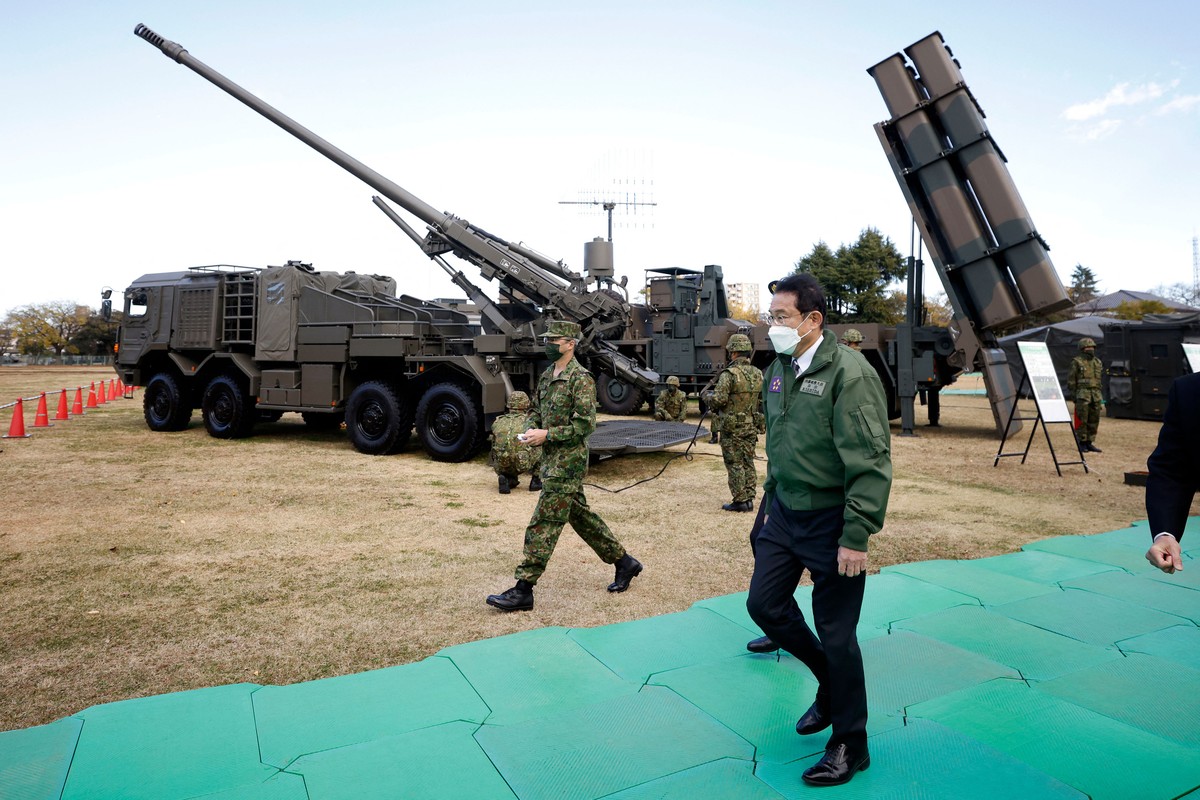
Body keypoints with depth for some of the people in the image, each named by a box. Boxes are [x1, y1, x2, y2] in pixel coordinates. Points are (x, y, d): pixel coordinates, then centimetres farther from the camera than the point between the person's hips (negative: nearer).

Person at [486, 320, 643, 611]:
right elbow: (535, 409, 22)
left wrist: (546, 434, -20)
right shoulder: (547, 376, 12)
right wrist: (531, 429, 1)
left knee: (543, 524, -7)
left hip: (568, 461, -10)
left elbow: (586, 424, -20)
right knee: (580, 515, 17)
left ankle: (523, 591, 0)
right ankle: (624, 562, 31)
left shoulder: (581, 379, -15)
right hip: (552, 459, 10)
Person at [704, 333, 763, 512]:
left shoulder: (729, 374, -17)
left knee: (735, 464, 1)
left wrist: (707, 396, 0)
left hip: (732, 427, -6)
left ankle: (740, 501, 4)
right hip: (751, 426, 6)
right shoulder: (758, 374, 5)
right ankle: (749, 499, 17)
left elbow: (718, 400, -20)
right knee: (748, 463, 13)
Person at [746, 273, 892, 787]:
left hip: (831, 520, -7)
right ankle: (830, 681, 37)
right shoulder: (777, 372, 6)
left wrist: (856, 537, -21)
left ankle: (850, 746, 25)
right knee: (764, 603, 11)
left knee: (835, 632, 3)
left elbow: (871, 462, -20)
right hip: (784, 513, 8)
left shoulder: (848, 372, -18)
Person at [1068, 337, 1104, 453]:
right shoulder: (1076, 362, -4)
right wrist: (1074, 396, -10)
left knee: (1094, 420, 5)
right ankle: (1082, 443, 3)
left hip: (1095, 396, 6)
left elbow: (1098, 380, 18)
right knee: (1082, 420, -4)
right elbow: (1071, 380, -5)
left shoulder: (1097, 362, 14)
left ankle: (1089, 443, 13)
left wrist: (1098, 396, 14)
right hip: (1082, 395, -6)